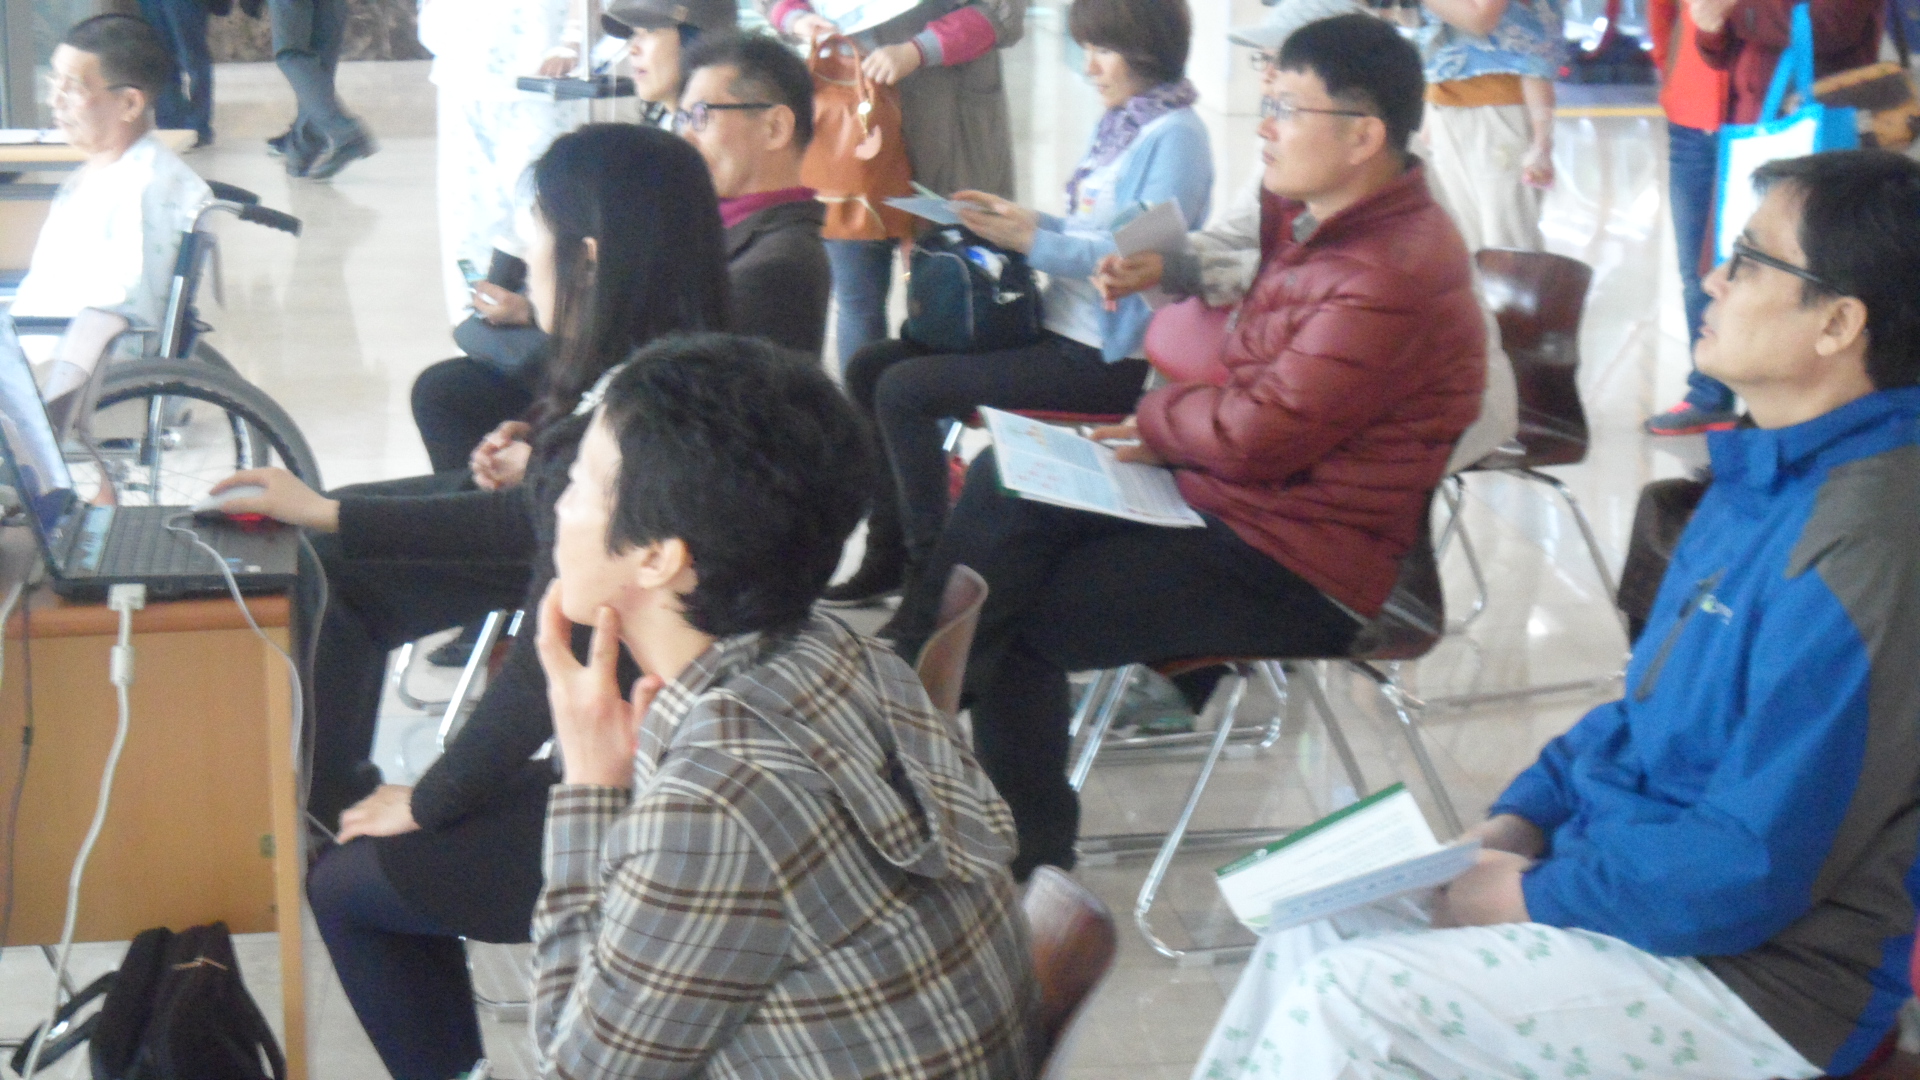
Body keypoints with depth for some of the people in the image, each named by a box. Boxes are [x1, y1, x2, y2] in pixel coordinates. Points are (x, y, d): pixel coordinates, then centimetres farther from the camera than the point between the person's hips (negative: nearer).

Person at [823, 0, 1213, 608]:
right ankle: (887, 559, 9)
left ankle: (931, 572, -6)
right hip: (1058, 329, 10)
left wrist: (1032, 241, -22)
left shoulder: (1175, 135, -13)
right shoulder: (1118, 124, 15)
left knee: (903, 390, -18)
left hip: (1104, 358, -10)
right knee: (869, 368, 5)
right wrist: (1013, 218, 8)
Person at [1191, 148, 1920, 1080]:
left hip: (1758, 970, -10)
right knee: (1318, 926, 9)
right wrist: (1522, 819, 4)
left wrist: (1535, 893, -15)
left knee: (1342, 1004, -19)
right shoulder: (1767, 478, 7)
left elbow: (1751, 871, -26)